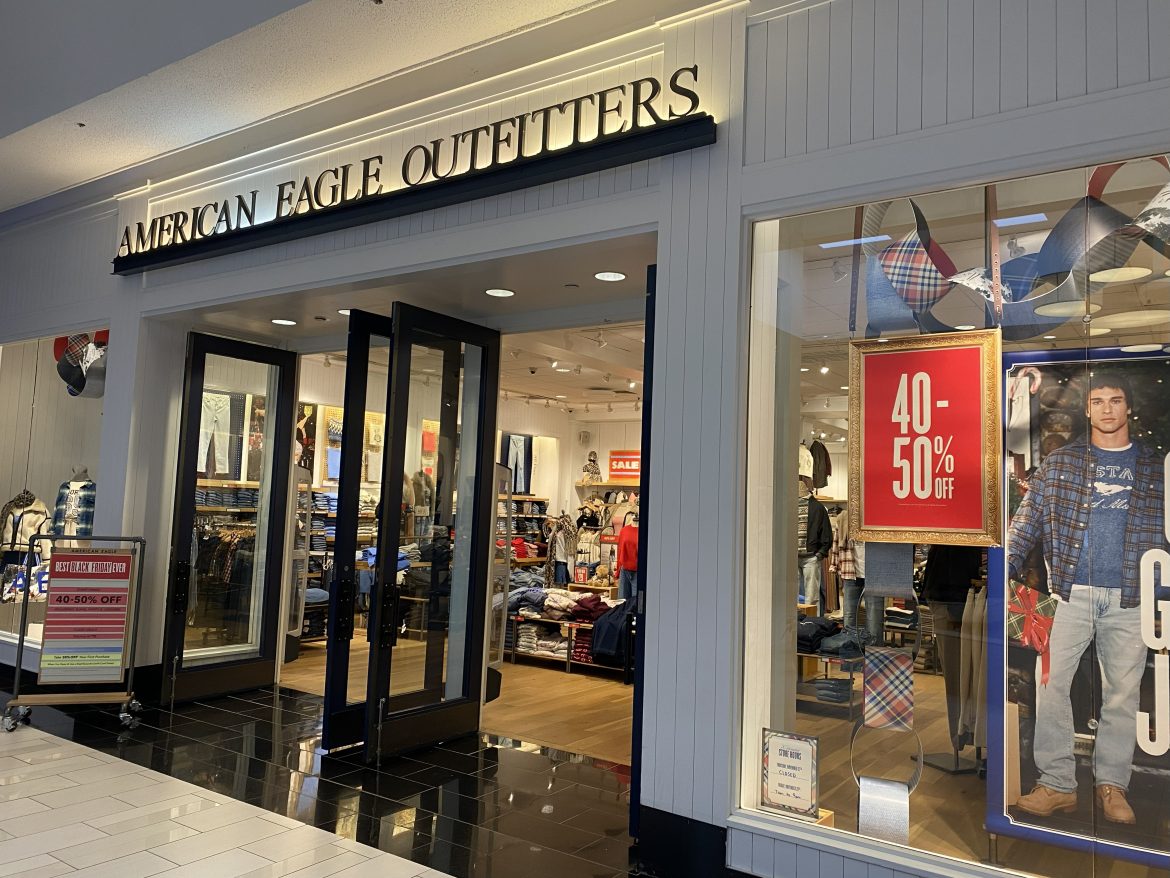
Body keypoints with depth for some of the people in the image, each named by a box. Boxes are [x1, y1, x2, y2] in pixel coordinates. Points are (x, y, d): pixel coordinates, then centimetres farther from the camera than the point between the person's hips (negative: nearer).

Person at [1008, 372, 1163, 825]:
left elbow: (1161, 532, 11)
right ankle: (1058, 784, 5)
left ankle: (1111, 784, 21)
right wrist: (1006, 567, -10)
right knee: (1051, 684, -5)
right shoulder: (1061, 461, 6)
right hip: (1071, 594, -1)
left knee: (1123, 691, 7)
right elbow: (1028, 518, 2)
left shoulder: (1152, 466, 9)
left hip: (1129, 598, 1)